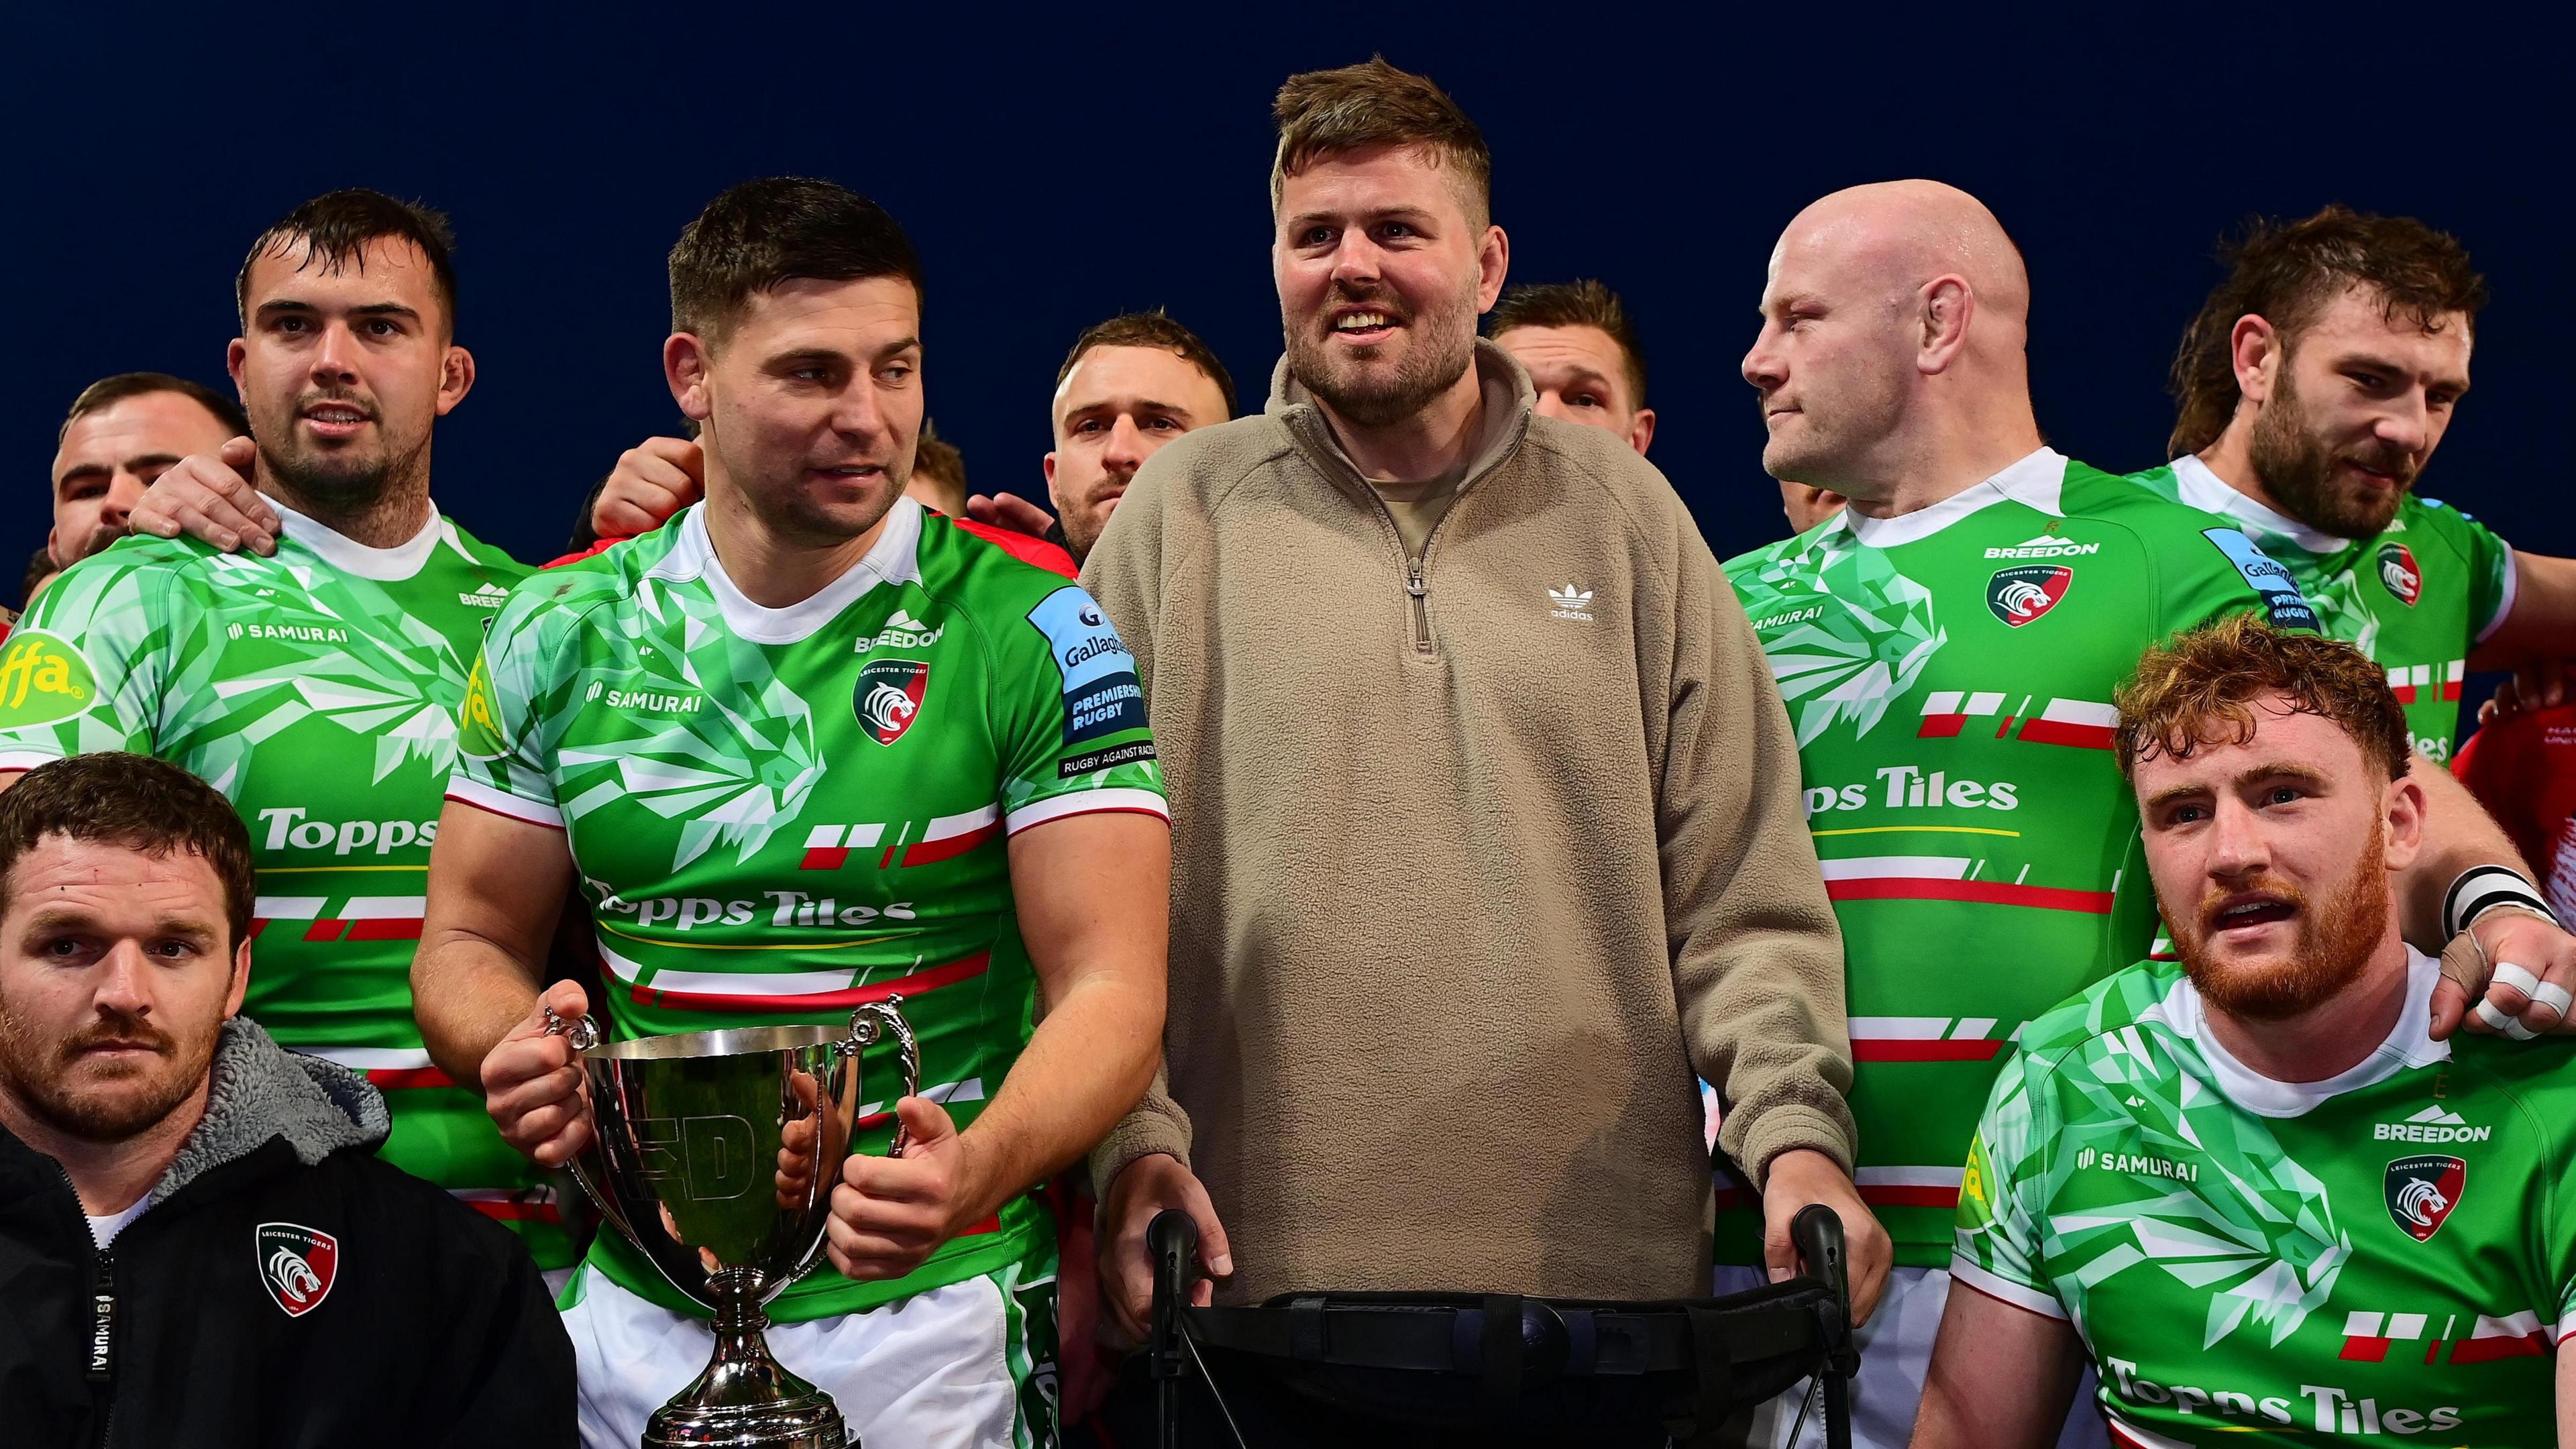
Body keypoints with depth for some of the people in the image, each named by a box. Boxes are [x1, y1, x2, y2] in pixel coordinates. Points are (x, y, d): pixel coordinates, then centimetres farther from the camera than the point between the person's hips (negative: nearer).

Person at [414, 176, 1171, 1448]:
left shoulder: (1036, 636, -7)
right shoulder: (562, 634, 2)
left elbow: (1107, 988, -12)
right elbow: (470, 940, 10)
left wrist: (978, 1170, -31)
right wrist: (517, 1049, -14)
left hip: (925, 1304, -3)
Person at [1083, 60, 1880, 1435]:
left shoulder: (1618, 510, 11)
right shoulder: (1183, 511, 7)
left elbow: (1742, 887, 8)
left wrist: (1796, 1129, -5)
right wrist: (1132, 1132, -11)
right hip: (1265, 1260, -1)